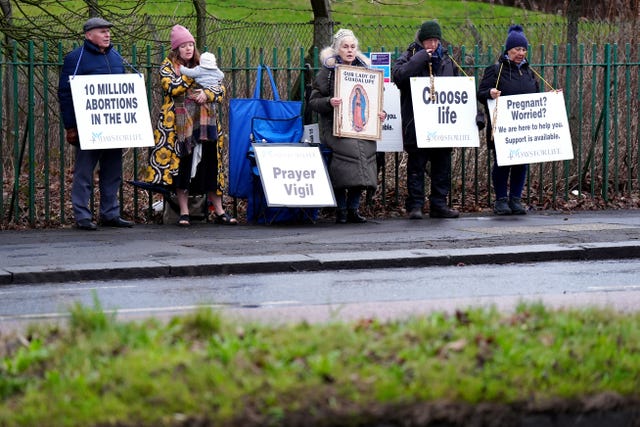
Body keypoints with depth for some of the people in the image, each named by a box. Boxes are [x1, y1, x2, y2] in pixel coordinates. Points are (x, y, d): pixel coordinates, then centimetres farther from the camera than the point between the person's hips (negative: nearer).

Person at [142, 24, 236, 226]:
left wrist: (207, 93, -12)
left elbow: (221, 89, 8)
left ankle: (218, 211, 7)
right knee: (182, 167, -4)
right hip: (180, 125, -3)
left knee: (210, 165, 2)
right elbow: (170, 87, -14)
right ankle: (184, 213, 1)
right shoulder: (168, 66, 4)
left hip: (205, 124, 3)